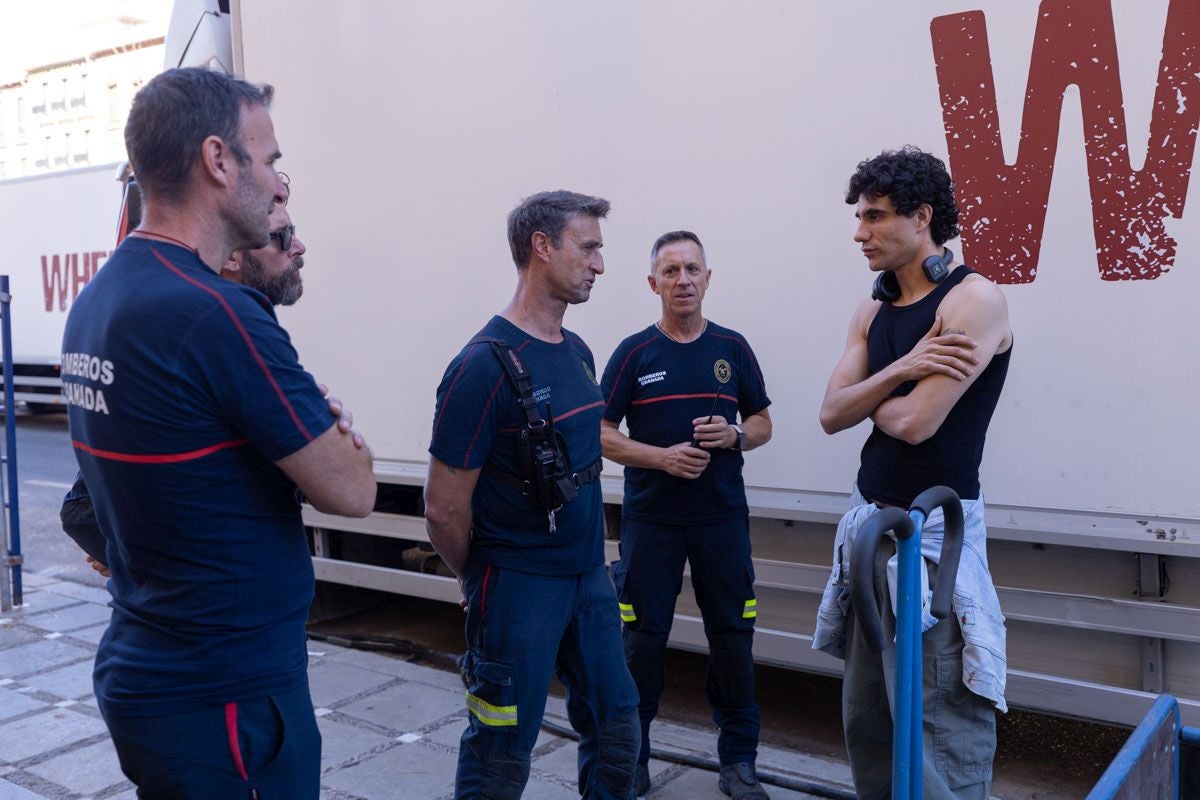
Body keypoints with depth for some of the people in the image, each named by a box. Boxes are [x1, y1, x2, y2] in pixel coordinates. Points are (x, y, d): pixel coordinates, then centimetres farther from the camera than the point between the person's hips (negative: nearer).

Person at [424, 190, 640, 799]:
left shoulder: (578, 353, 6)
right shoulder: (485, 365, -20)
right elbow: (444, 507, -17)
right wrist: (483, 578, -2)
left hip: (589, 576, 7)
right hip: (518, 588, -7)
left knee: (616, 731, 17)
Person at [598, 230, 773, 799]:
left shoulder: (732, 347, 5)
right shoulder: (634, 352, 0)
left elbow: (762, 424, 12)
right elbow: (603, 434, -2)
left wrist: (734, 435, -10)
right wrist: (663, 457, -15)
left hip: (722, 518, 2)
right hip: (650, 519, -1)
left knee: (732, 636, 7)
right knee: (643, 637, 6)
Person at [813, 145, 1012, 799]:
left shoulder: (974, 299, -13)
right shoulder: (872, 311, 11)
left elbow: (914, 422, -21)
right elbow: (832, 415, 1)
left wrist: (867, 392, 0)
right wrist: (897, 370, -15)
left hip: (934, 526, -8)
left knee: (941, 728, -2)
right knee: (864, 716, 15)